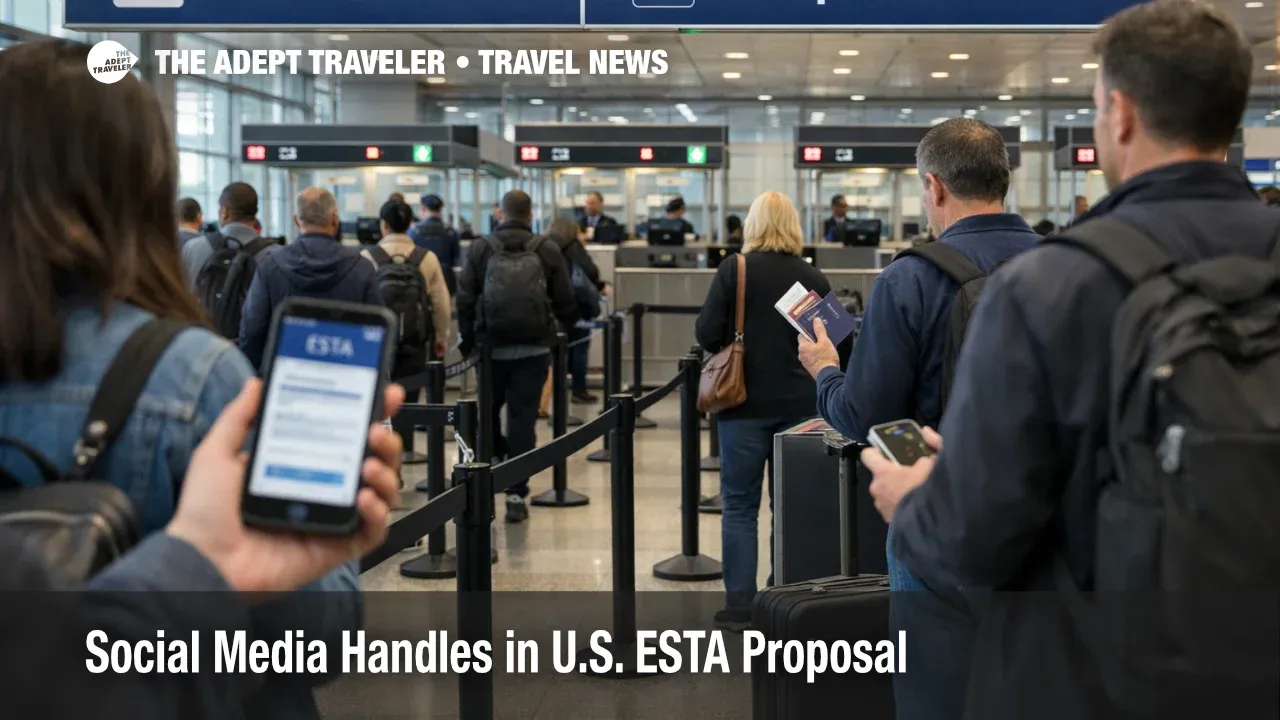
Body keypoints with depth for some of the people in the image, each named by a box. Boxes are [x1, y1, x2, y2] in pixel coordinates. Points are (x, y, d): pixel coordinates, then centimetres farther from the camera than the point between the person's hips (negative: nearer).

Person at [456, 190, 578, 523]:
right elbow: (565, 301, 1)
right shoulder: (547, 251, -1)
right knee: (523, 419, 3)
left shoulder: (480, 249, 0)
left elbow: (464, 301, -1)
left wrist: (467, 340, 10)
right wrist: (569, 325, 22)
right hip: (533, 349, 0)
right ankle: (516, 495, 3)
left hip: (492, 348, 0)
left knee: (486, 413, 19)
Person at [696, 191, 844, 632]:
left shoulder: (734, 270, -7)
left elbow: (706, 334, -9)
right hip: (799, 403, 3)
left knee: (740, 505, 5)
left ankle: (740, 606, 4)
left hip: (746, 401, -2)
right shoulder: (814, 278, 1)